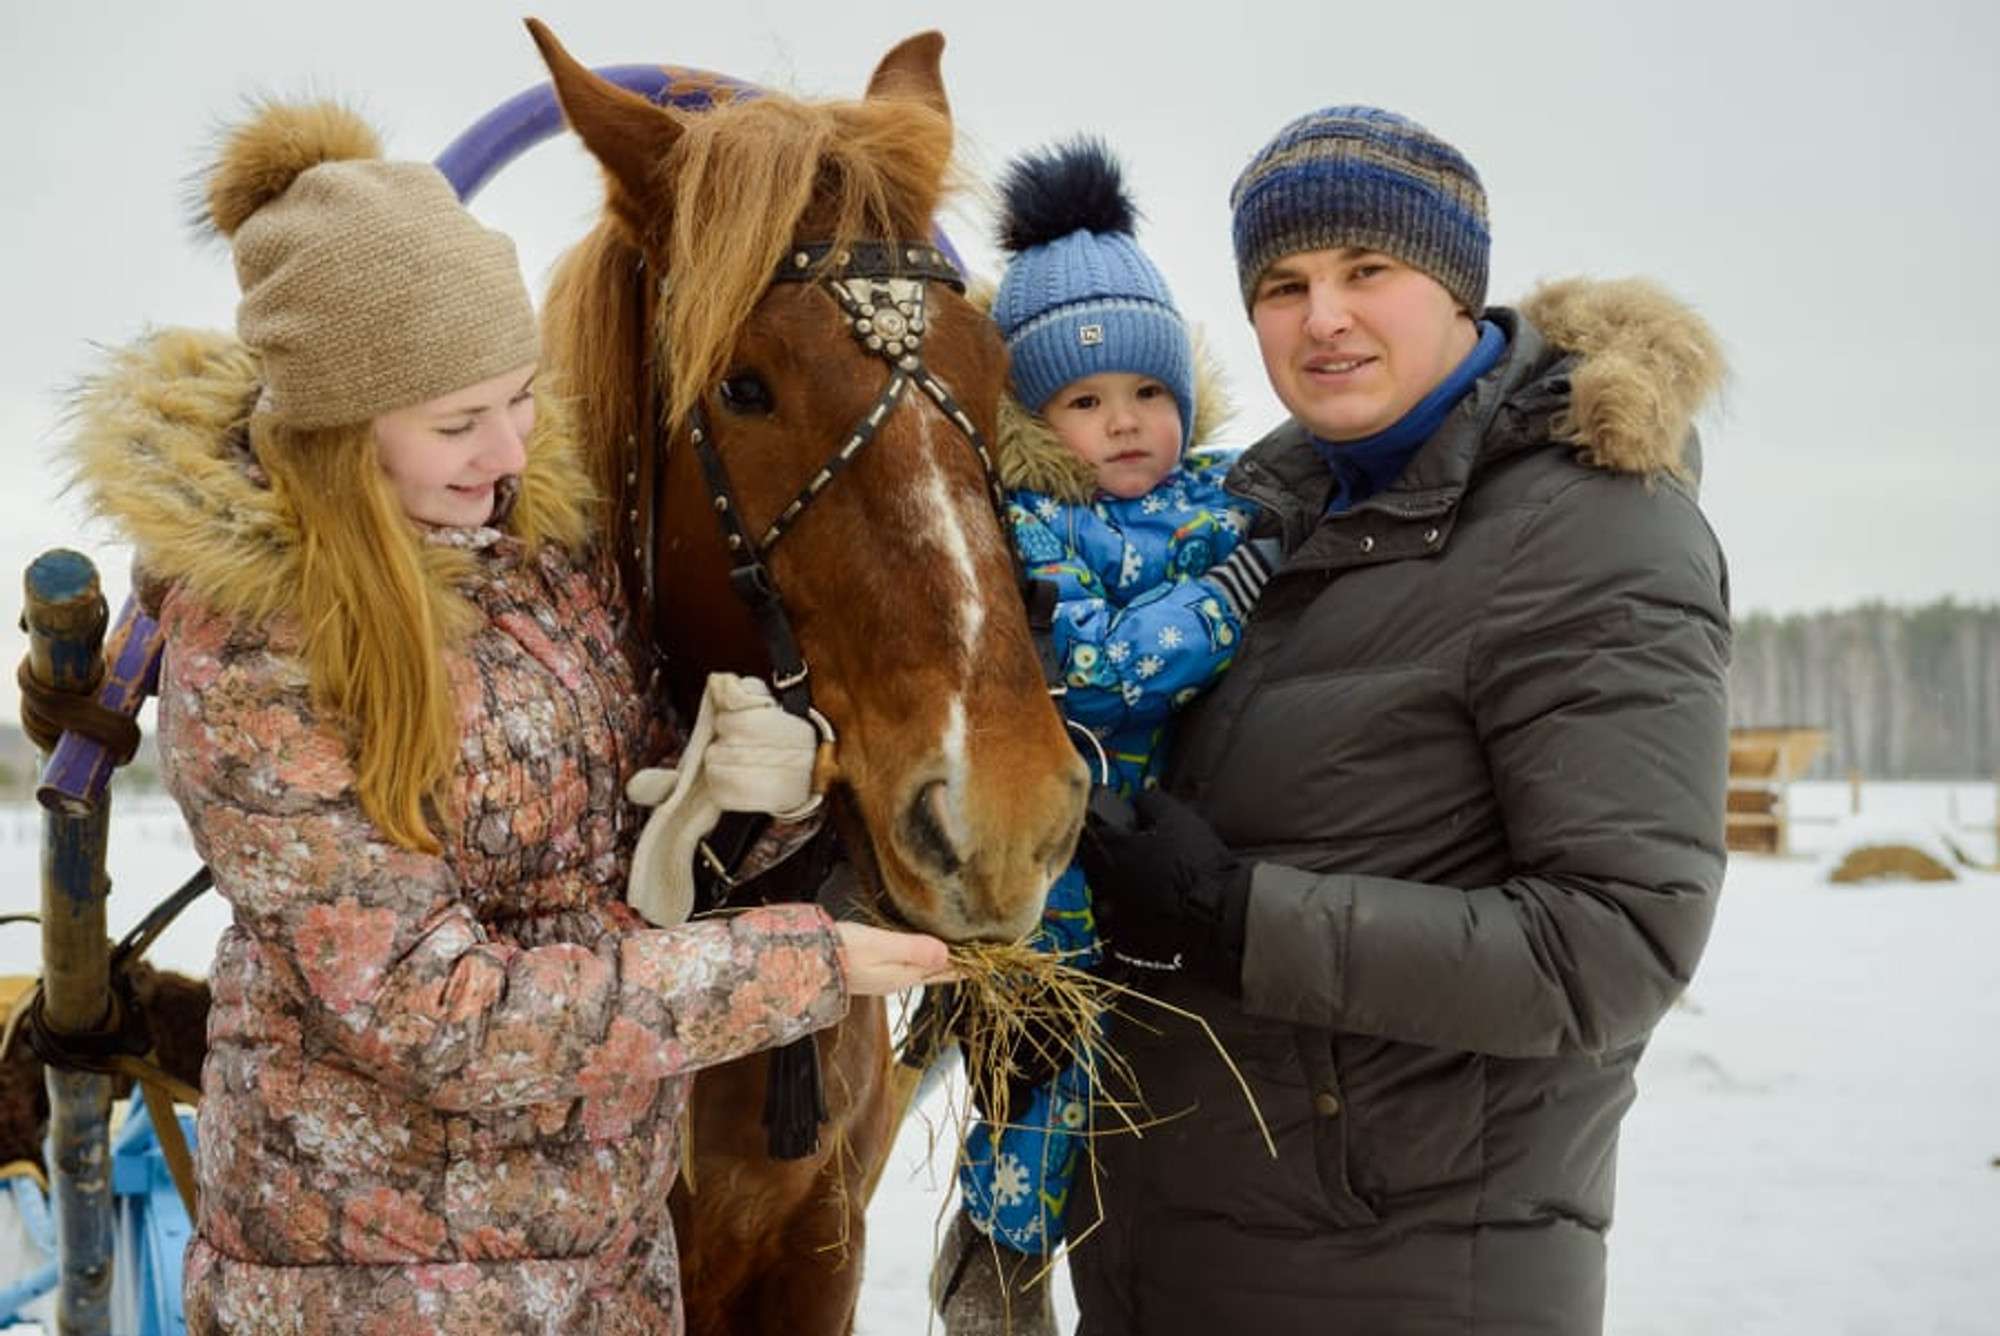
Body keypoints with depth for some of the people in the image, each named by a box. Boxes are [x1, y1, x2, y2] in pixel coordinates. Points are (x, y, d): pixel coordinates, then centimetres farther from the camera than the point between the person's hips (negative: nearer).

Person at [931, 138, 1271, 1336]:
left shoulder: (1232, 493, 5)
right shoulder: (1027, 531, -9)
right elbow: (1103, 667, -22)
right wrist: (1250, 575, -24)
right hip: (1070, 870, -4)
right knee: (1057, 1070, 4)